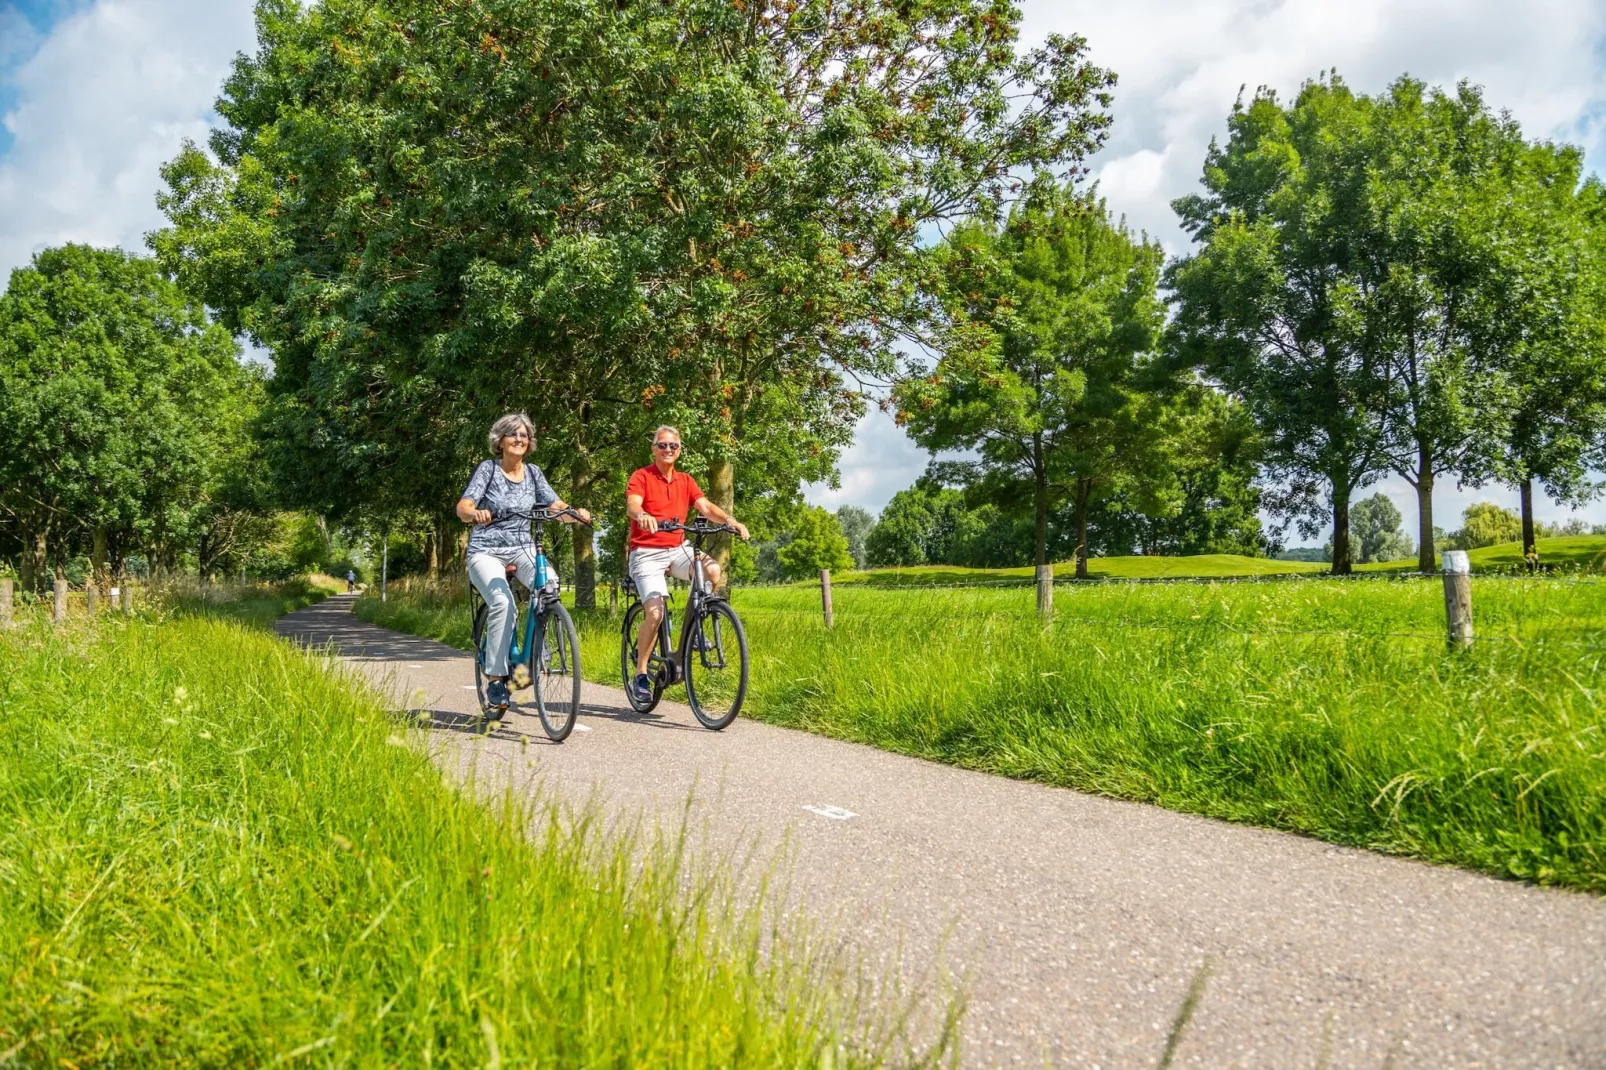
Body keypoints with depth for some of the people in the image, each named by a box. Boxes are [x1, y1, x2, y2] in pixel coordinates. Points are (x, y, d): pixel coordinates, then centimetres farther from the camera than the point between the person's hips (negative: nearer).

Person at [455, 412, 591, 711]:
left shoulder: (533, 473, 8)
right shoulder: (488, 468, -4)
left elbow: (558, 508, 0)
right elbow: (462, 507, -15)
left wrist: (576, 513, -23)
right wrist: (476, 513, -39)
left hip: (523, 548, 3)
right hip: (486, 550, -3)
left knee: (549, 583, -30)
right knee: (502, 602, -30)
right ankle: (495, 678, -20)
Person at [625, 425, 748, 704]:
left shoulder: (685, 481, 12)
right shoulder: (641, 477, -3)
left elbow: (705, 506, -2)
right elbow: (631, 505, -22)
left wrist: (730, 520, -22)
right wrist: (643, 516, -46)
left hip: (677, 549, 4)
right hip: (646, 552, -4)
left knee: (712, 569, -26)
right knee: (655, 612, -20)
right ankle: (641, 675, -2)